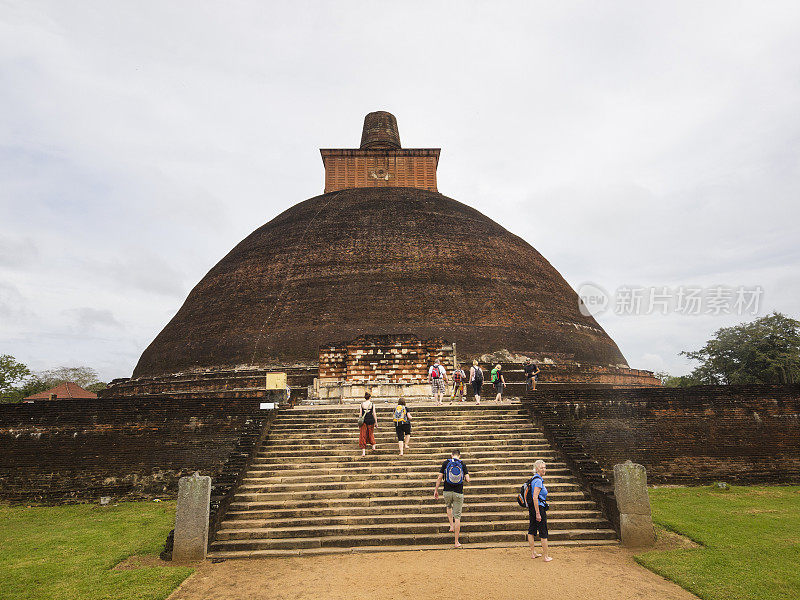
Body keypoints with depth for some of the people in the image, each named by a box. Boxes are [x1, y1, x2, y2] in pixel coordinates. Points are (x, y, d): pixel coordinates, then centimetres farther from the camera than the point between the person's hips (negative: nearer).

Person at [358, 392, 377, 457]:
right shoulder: (372, 404, -3)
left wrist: (359, 422, 7)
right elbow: (374, 414, -3)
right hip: (371, 420, 0)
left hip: (363, 420, 0)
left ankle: (363, 452, 0)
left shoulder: (362, 404, -1)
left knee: (363, 435, 4)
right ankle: (373, 446, 35)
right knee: (371, 434, 23)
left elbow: (360, 414, 1)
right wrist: (376, 422, 6)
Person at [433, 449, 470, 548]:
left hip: (447, 492, 0)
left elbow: (439, 478, -2)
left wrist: (436, 490, 6)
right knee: (457, 516, 5)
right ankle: (457, 542, 7)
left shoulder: (446, 463, -1)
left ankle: (452, 526, 20)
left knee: (449, 507, 33)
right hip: (458, 493, 0)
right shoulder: (462, 464, 0)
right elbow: (467, 480, -5)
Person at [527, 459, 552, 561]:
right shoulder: (538, 480, -18)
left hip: (532, 507, 10)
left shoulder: (534, 479, 12)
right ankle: (546, 556, 10)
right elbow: (535, 497, -24)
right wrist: (537, 513, -23)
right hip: (539, 507, -10)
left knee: (531, 530, 15)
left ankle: (533, 553, 26)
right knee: (543, 533, 1)